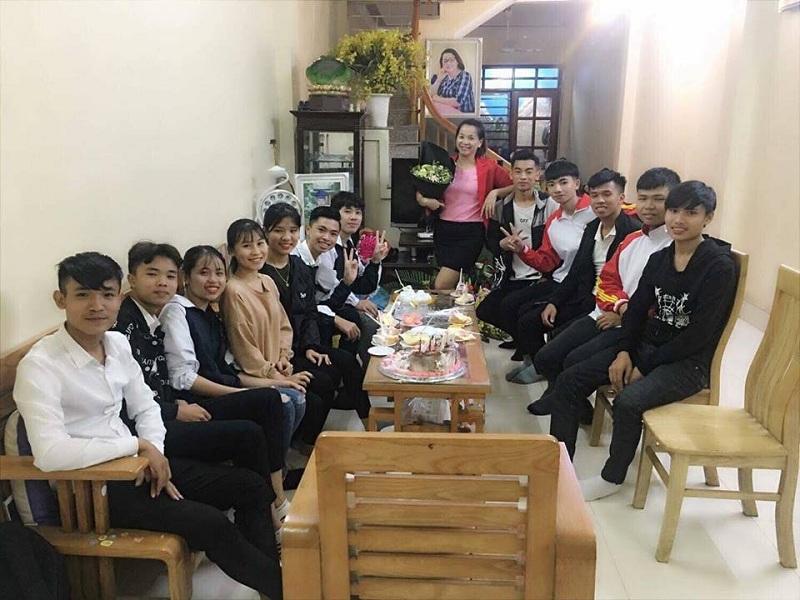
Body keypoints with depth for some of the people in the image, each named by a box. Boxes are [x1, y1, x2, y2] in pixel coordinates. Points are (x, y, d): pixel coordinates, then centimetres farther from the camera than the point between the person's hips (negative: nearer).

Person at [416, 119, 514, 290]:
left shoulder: (489, 167, -1)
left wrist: (495, 192, -11)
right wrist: (424, 201, -8)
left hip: (471, 232, -4)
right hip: (443, 229, 4)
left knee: (441, 287, -14)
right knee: (450, 283, 15)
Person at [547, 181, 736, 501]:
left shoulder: (719, 265, -13)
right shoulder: (659, 259, 7)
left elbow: (700, 333, -17)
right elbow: (637, 308, 8)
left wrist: (646, 366, -15)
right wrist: (624, 351, -9)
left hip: (688, 362, -7)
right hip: (644, 347, 7)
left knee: (628, 401, -32)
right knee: (568, 381, -8)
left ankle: (613, 477, -6)